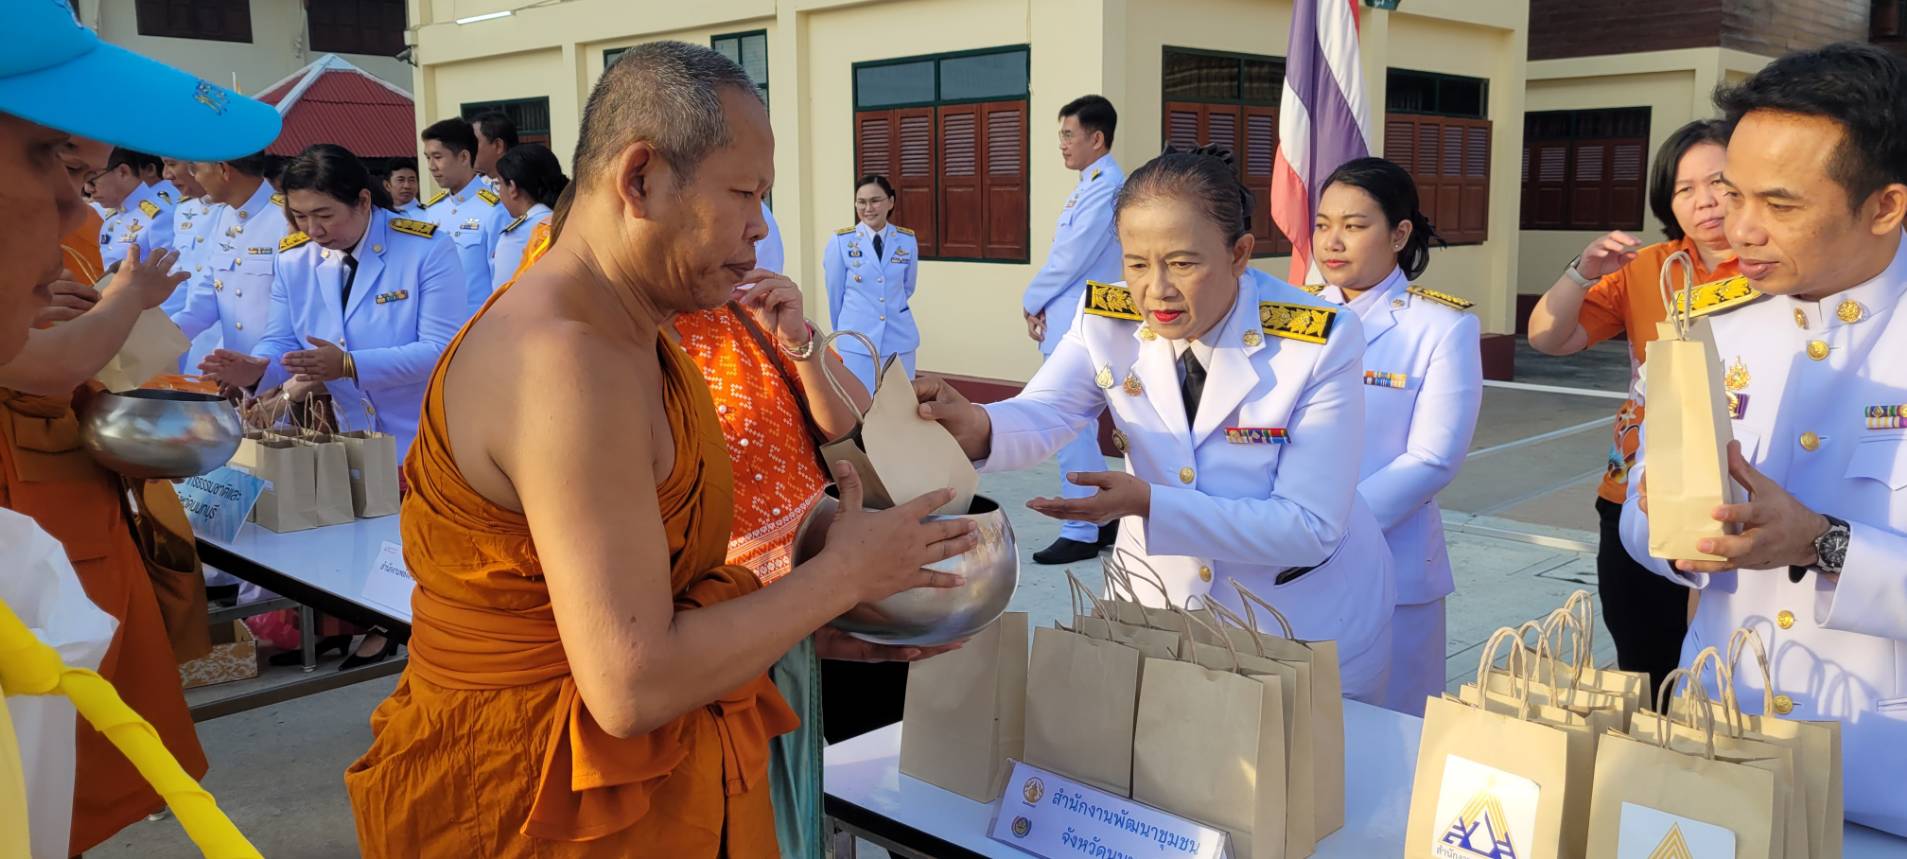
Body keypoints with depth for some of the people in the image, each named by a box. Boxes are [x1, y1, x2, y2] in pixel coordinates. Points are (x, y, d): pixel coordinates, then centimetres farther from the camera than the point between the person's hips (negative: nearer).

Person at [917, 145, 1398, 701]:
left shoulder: (1321, 342, -23)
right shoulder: (1108, 322, -12)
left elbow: (1310, 528, -25)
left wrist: (1148, 503, -35)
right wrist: (977, 427, -49)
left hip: (1307, 615, -2)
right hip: (1161, 592, 3)